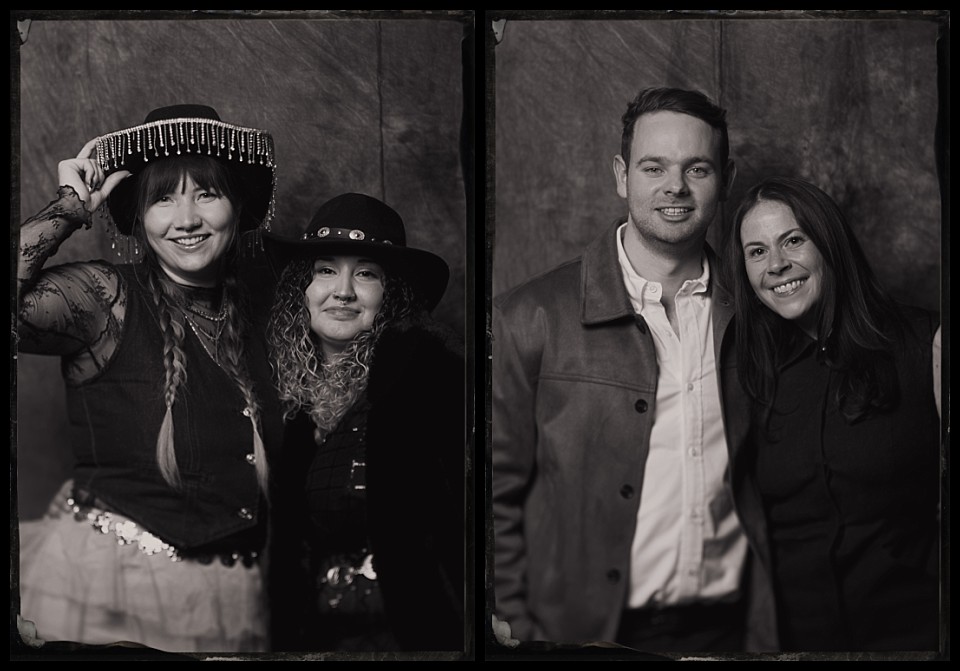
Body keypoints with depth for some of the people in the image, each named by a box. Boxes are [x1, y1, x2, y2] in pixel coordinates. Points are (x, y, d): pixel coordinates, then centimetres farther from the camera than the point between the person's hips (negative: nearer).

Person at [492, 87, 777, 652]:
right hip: (590, 632, -2)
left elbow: (769, 494, 10)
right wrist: (518, 635, -9)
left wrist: (769, 632, 5)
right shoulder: (531, 318, -6)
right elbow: (496, 498, -4)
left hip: (727, 627, 3)